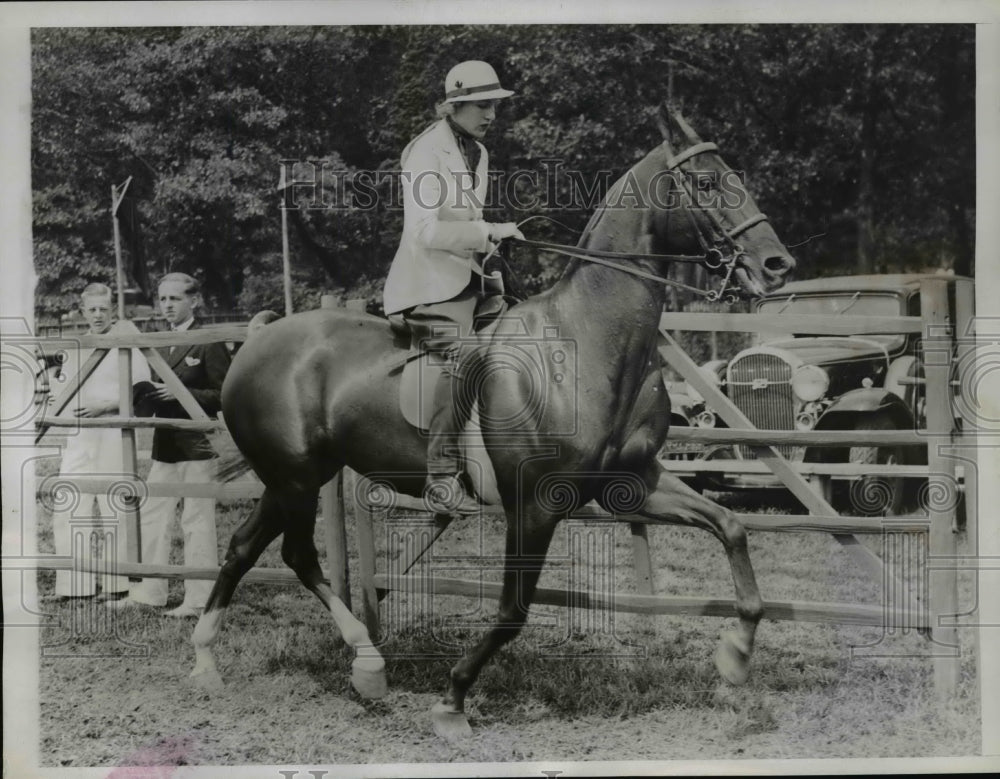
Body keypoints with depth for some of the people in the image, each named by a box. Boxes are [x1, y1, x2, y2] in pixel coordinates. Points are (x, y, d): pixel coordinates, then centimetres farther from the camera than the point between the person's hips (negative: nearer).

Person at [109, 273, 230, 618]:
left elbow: (223, 396, -11)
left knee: (197, 522, -2)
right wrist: (144, 397, 4)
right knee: (151, 518, 9)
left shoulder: (209, 343, -9)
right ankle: (148, 592, 16)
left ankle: (199, 599, 5)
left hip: (196, 444, -8)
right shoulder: (162, 344, 15)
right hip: (165, 444, 8)